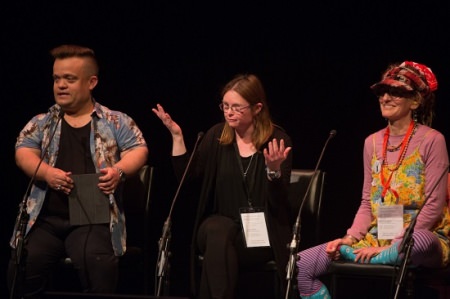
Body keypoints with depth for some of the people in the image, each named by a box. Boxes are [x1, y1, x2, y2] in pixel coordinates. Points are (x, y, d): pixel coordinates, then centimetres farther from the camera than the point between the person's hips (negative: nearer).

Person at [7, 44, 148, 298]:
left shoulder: (115, 122, 11)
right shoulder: (41, 123, 17)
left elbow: (139, 149, 3)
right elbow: (24, 153, 4)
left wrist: (119, 170, -19)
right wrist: (46, 172, -17)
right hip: (45, 218, 2)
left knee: (97, 263, -31)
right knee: (22, 265, -22)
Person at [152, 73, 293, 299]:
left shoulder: (277, 140, -5)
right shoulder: (217, 135, 6)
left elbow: (278, 203, -10)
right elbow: (188, 178, 2)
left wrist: (274, 169, -30)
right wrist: (177, 136, -4)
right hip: (221, 223, 3)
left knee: (218, 246, -33)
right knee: (218, 230, -34)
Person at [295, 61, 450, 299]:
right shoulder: (372, 142, 12)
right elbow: (367, 203, 14)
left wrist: (395, 244, -17)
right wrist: (351, 238, -4)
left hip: (418, 237, -5)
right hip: (376, 239, 5)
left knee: (421, 243, -44)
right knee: (301, 265, -11)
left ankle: (347, 256, -21)